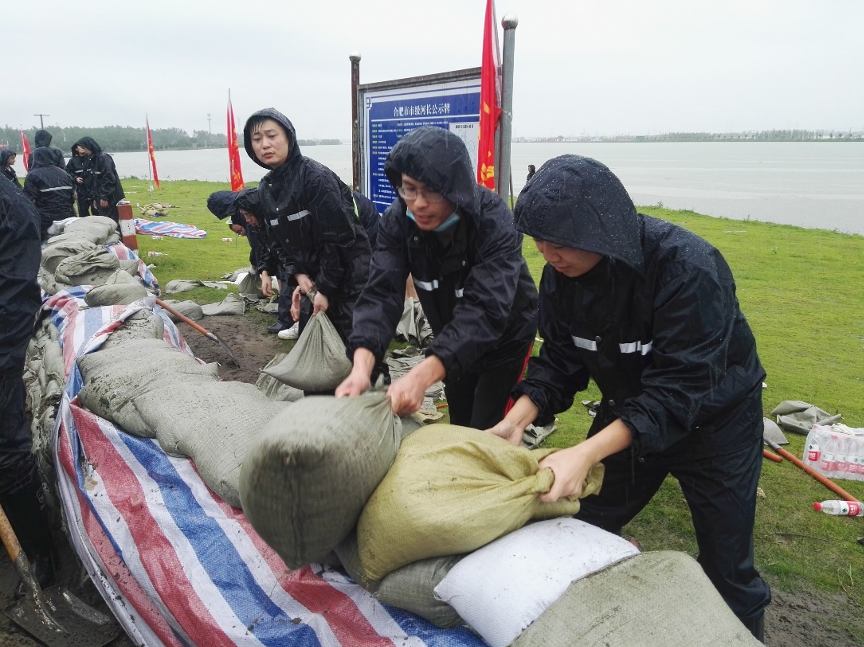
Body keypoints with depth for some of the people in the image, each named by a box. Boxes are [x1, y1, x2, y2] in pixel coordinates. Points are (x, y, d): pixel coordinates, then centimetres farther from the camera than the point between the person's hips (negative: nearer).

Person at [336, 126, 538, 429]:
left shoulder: (495, 223, -32)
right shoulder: (396, 221, -19)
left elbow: (485, 310, -43)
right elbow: (382, 293, -28)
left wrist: (422, 375, -56)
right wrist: (361, 365, -47)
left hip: (505, 338, -4)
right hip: (453, 341, 4)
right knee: (458, 427, 19)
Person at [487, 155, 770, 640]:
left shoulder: (687, 267, -33)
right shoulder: (563, 273, -15)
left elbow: (678, 388, -37)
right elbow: (560, 360, -9)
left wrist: (587, 453, -46)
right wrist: (517, 421, -24)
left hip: (714, 418, -4)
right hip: (629, 413, 5)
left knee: (726, 565, 8)